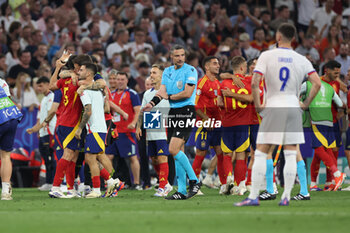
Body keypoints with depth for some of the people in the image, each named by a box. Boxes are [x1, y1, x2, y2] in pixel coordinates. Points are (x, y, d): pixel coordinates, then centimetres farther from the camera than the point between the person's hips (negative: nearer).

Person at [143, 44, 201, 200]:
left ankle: (194, 181, -7)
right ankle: (182, 191, 9)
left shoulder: (190, 70, -7)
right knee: (178, 152, 6)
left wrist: (169, 96, -5)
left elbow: (187, 93, -15)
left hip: (186, 111, -7)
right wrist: (152, 103, -13)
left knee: (173, 149, -18)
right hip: (172, 113, 7)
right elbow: (162, 91, 6)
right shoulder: (167, 72, 14)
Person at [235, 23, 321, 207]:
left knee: (260, 154, 1)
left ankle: (253, 196, -2)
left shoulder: (266, 56, -3)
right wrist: (306, 104, 6)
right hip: (293, 108, 2)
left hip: (272, 109, -2)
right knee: (290, 155, 5)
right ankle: (286, 196, 2)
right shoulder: (301, 60, 5)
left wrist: (257, 104, -2)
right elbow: (317, 83, -3)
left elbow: (254, 83, -13)